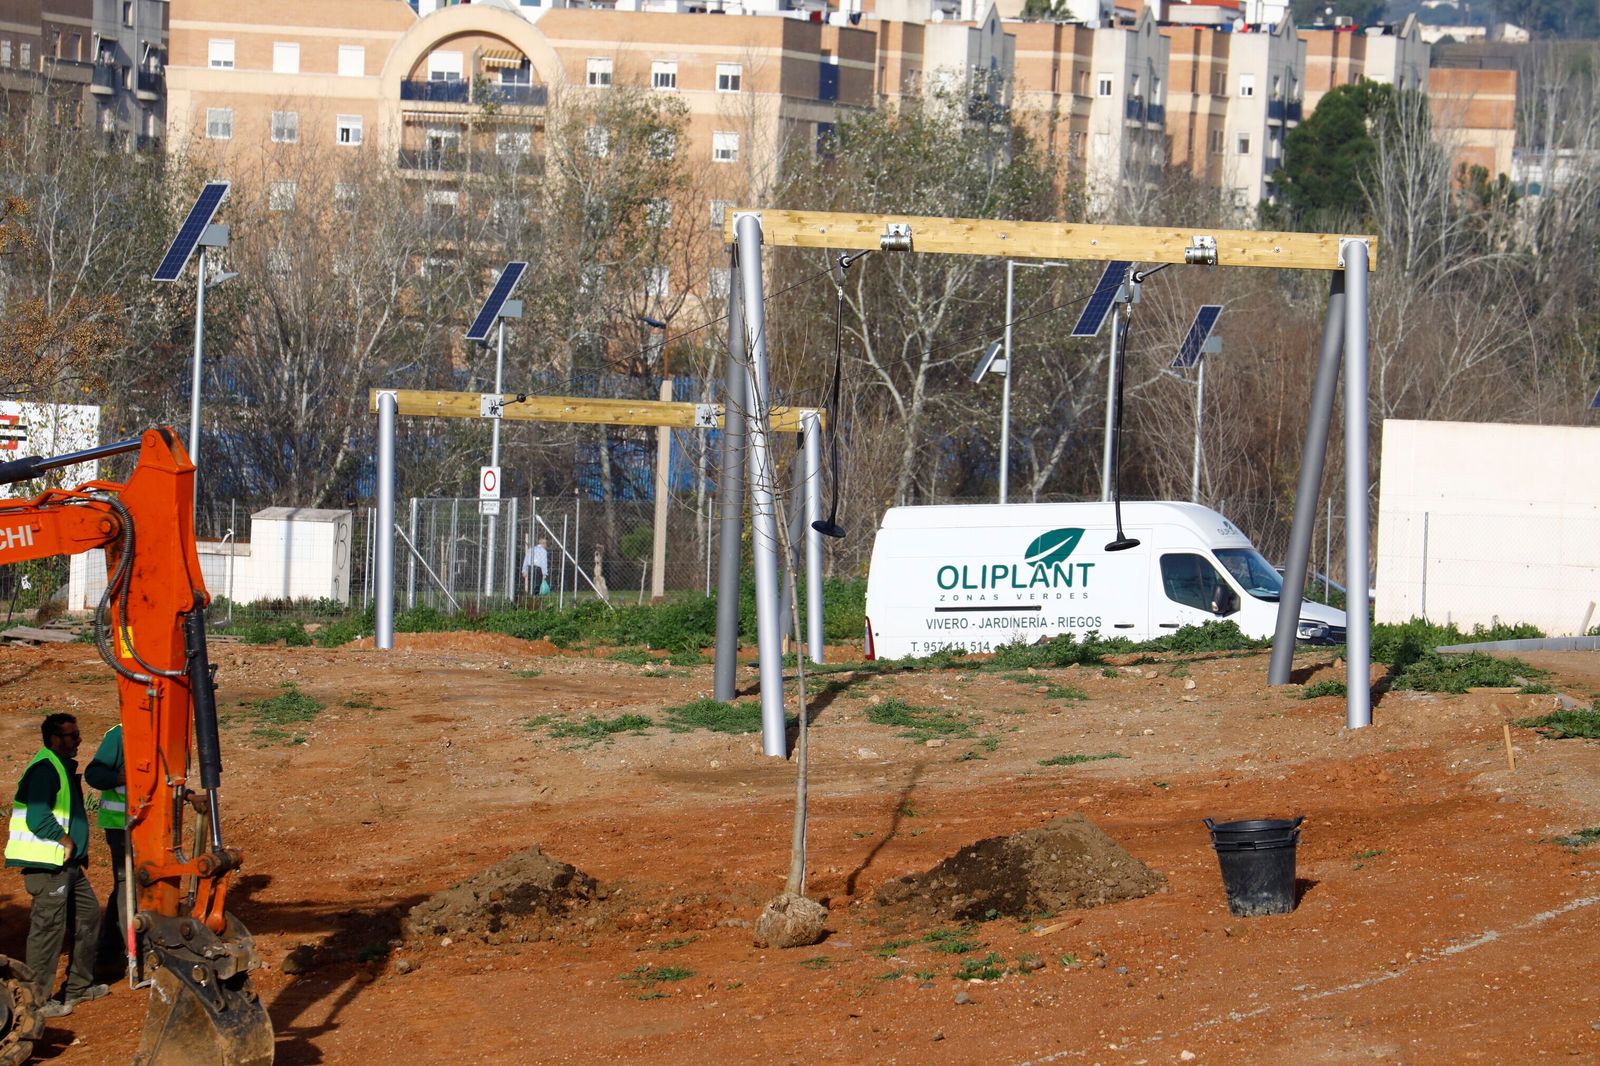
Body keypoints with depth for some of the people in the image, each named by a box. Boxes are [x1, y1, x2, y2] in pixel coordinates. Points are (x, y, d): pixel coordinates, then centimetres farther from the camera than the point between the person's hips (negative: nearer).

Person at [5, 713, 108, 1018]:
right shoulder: (44, 769, -17)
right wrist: (66, 841, -16)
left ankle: (79, 987, 28)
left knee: (88, 916, 18)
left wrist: (79, 854, 14)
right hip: (46, 864, -11)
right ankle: (38, 999, -1)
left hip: (69, 863, 11)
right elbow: (38, 818, -24)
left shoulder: (64, 768, 16)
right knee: (49, 927, -7)